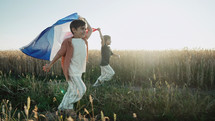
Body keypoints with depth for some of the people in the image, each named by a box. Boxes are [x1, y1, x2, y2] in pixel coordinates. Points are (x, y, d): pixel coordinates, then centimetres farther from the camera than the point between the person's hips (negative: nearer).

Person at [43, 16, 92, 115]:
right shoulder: (68, 42, -13)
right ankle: (67, 106, 10)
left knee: (72, 90, 14)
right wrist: (50, 65, 2)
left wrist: (84, 20, 22)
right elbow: (59, 54, -5)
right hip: (72, 71, -8)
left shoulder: (84, 40, 7)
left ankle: (62, 107, 27)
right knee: (81, 90, -7)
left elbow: (90, 30, 24)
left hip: (79, 71, 8)